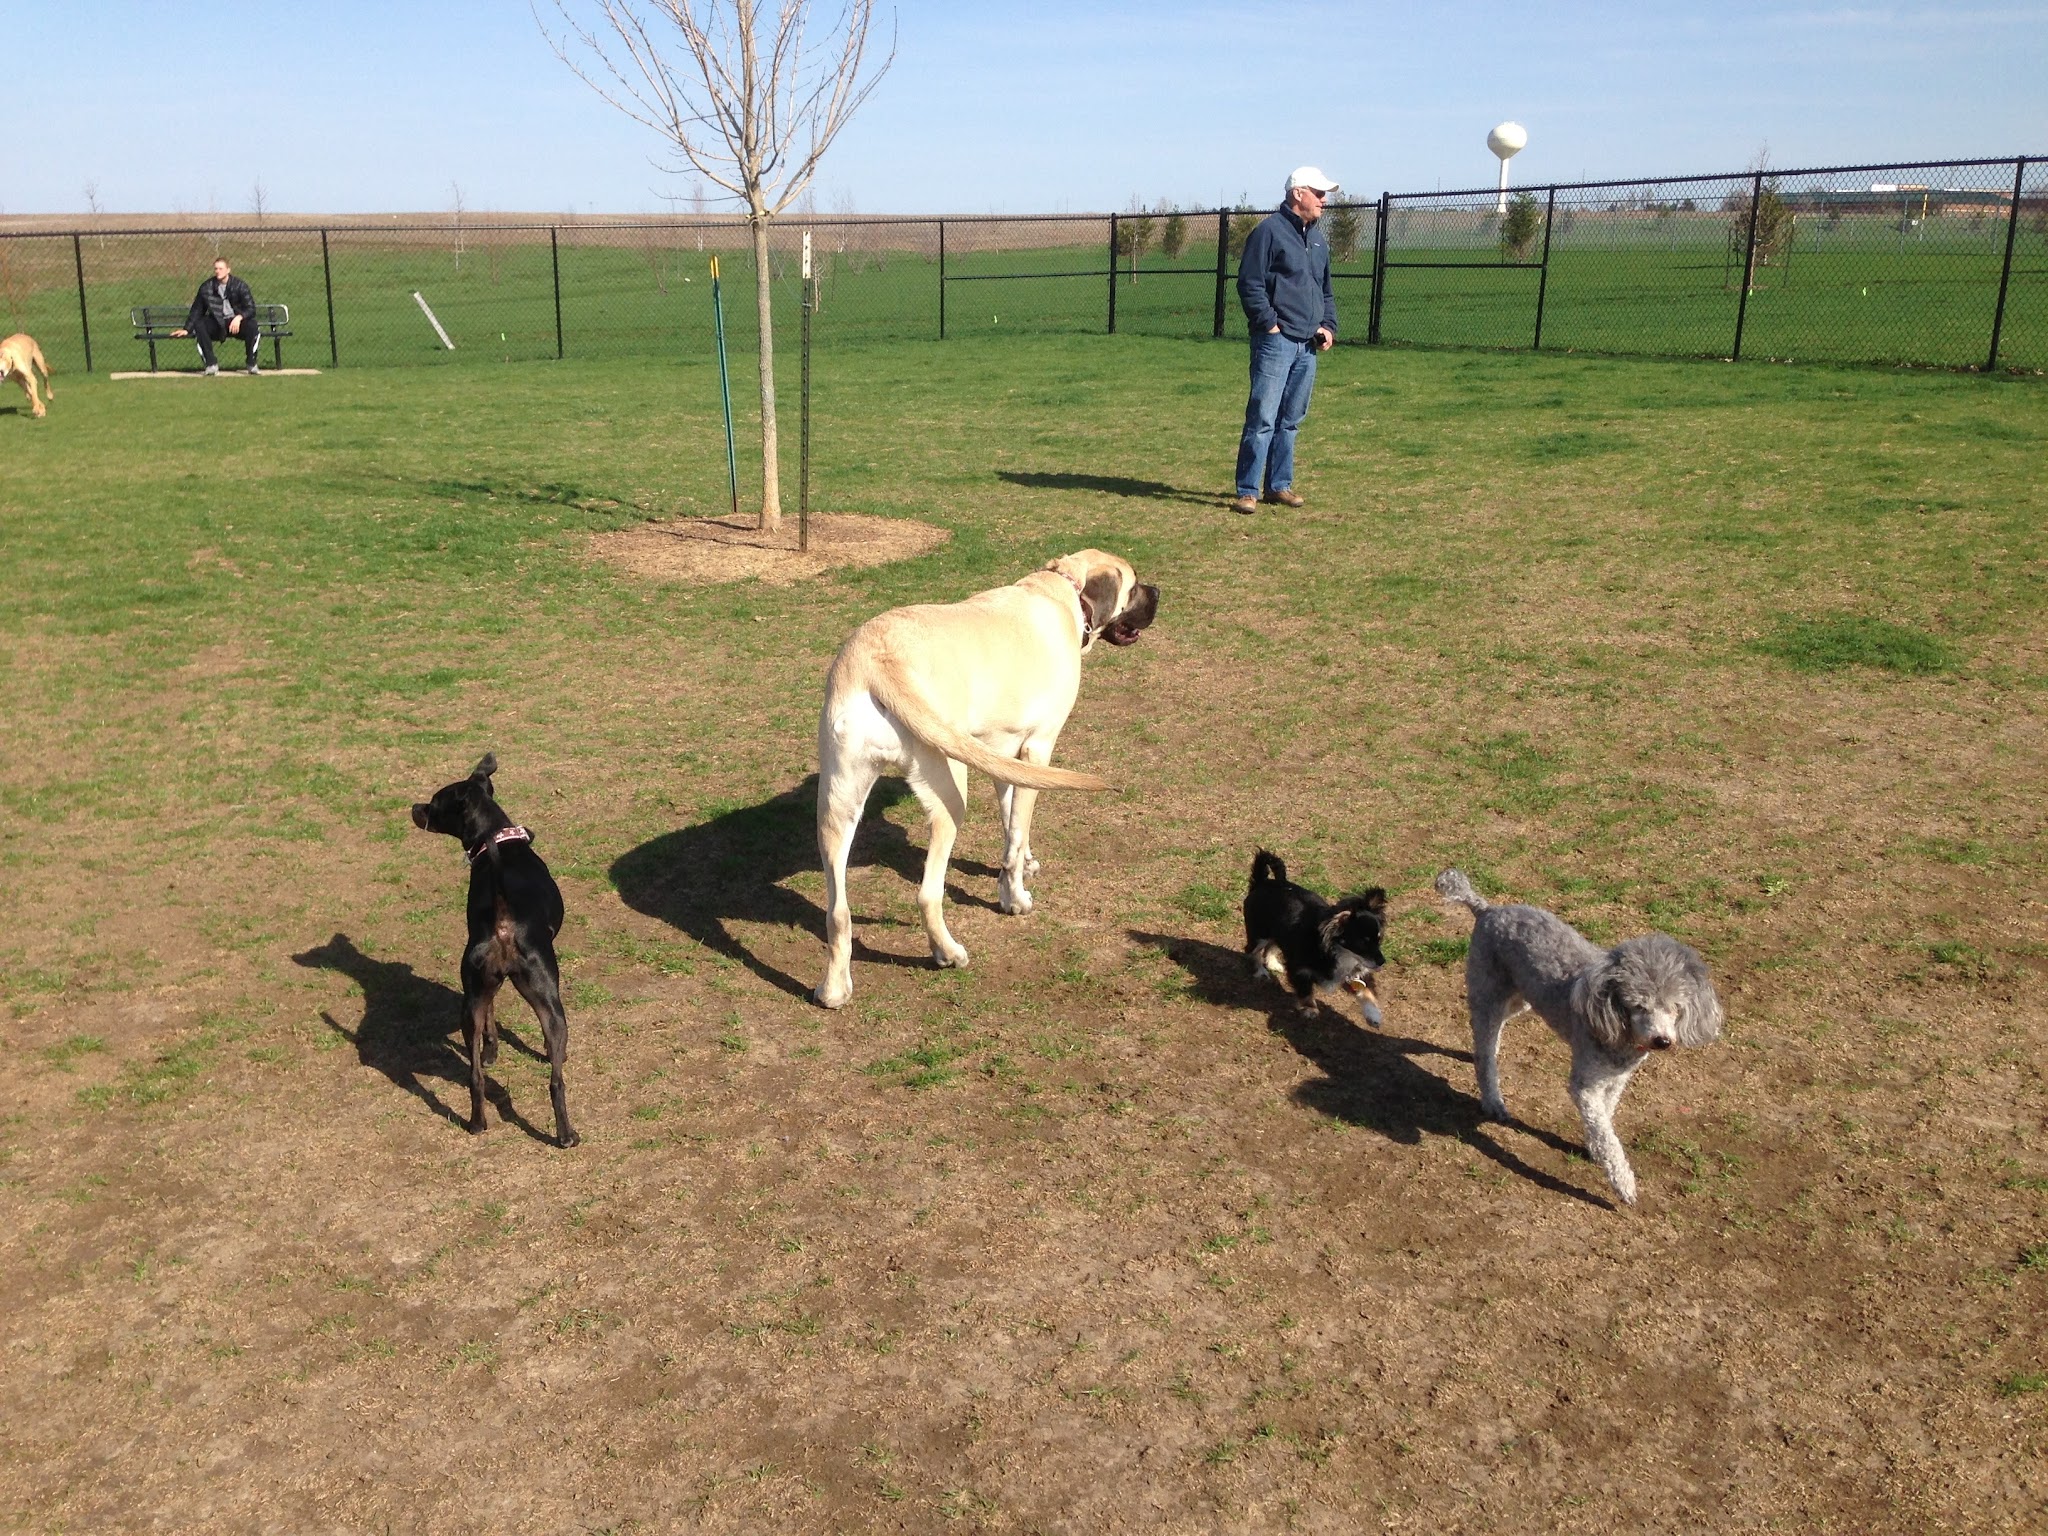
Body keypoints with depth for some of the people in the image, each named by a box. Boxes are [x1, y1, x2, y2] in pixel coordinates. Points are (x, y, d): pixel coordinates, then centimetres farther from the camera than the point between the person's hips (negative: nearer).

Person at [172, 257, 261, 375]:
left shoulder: (239, 286, -5)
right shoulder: (206, 287, 0)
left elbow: (251, 309, -9)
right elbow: (196, 310, 7)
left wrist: (239, 317, -30)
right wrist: (187, 329, 1)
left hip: (237, 322, -2)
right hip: (217, 324, 2)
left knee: (252, 326, -33)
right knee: (199, 325, -26)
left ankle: (252, 364, -20)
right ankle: (211, 364, -22)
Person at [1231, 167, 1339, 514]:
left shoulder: (1318, 240, 20)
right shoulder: (1269, 231, -5)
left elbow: (1327, 290, 28)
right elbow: (1249, 284, -10)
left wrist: (1328, 326, 13)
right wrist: (1270, 324, -15)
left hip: (1308, 345, 8)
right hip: (1275, 341, -8)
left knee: (1291, 420, 12)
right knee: (1263, 418, -10)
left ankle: (1279, 484, 20)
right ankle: (1247, 491, -8)